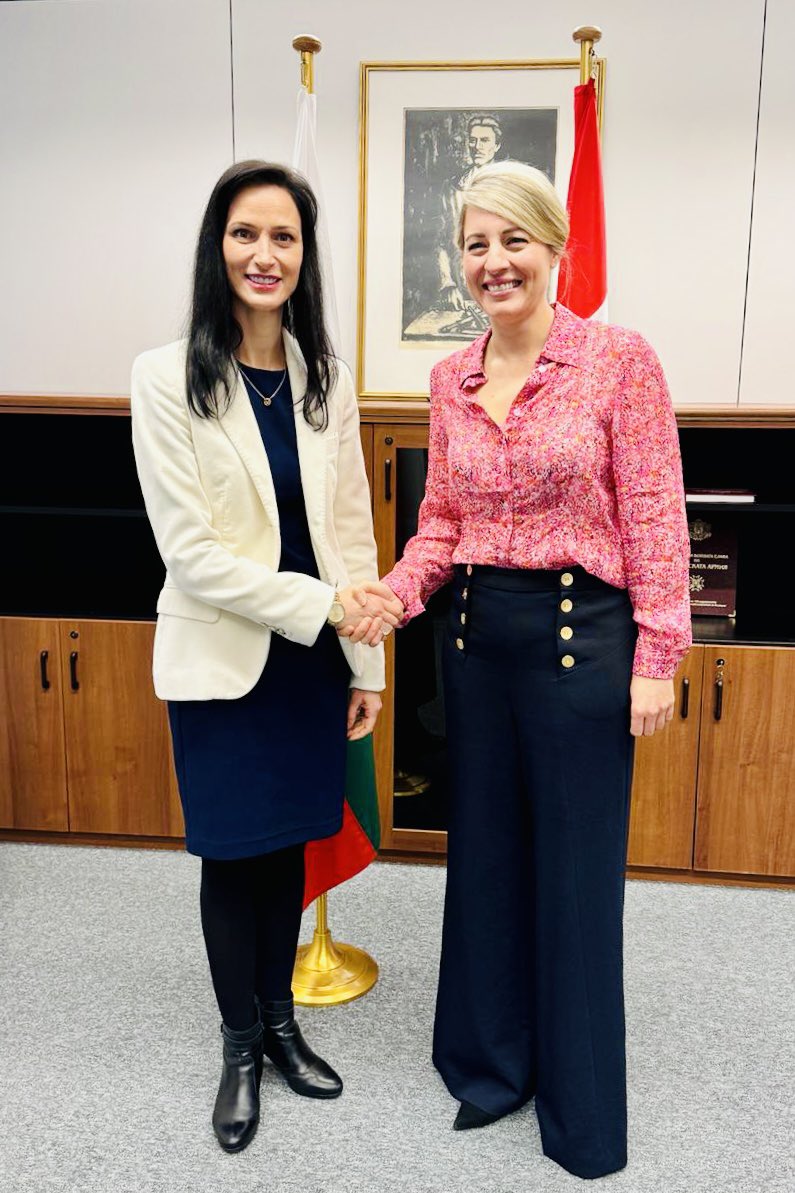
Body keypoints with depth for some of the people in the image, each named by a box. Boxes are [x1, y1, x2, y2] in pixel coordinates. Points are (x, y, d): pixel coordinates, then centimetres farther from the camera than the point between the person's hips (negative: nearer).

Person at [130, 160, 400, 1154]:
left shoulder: (327, 380, 2)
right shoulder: (168, 379, -10)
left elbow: (352, 530, 4)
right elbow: (191, 551, -14)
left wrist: (366, 663, 4)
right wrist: (323, 603, -17)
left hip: (310, 658, 4)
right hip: (223, 661, -3)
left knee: (289, 846, 16)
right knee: (231, 855, 11)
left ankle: (280, 1022, 39)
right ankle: (240, 1045, 35)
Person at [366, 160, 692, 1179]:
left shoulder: (620, 360, -7)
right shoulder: (449, 380, 7)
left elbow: (653, 518, -8)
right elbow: (441, 520, 11)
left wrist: (657, 657, -11)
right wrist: (394, 593, -6)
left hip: (581, 630, -5)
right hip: (477, 632, 5)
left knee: (575, 864, 8)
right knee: (485, 849, 15)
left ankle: (581, 1104, 32)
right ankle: (492, 1060, 39)